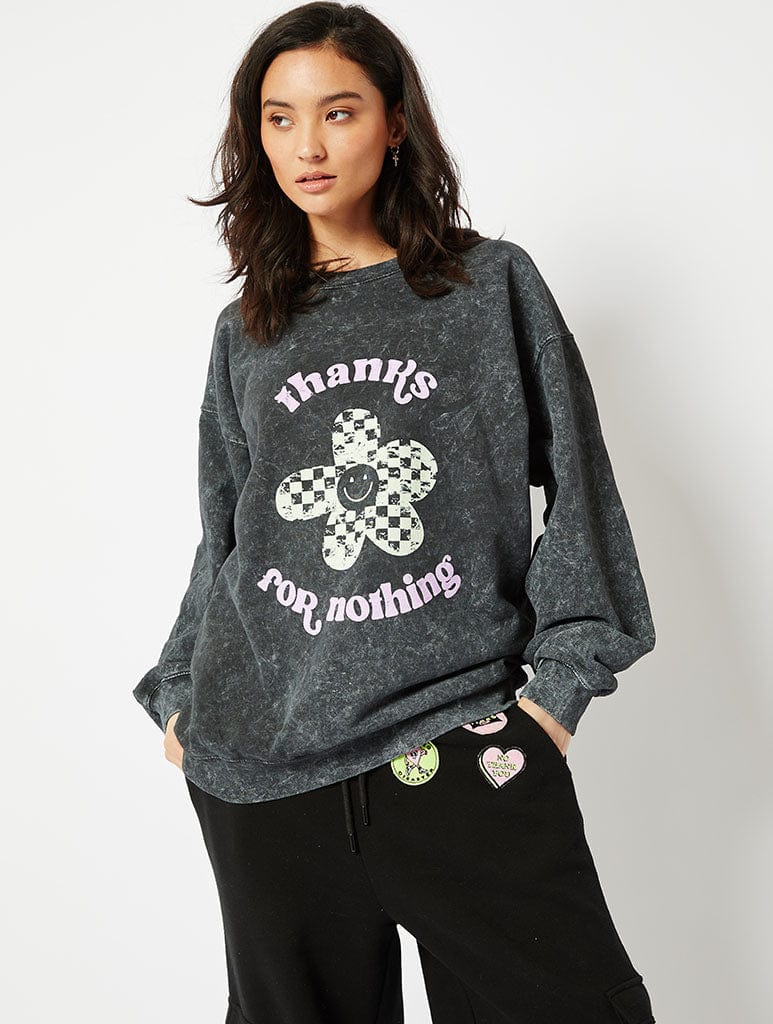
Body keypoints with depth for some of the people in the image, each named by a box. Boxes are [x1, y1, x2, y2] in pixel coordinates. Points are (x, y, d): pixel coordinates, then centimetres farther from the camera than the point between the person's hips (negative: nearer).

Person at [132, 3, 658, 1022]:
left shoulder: (493, 286, 5)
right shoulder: (245, 332, 12)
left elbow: (576, 486, 3)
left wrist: (559, 680, -3)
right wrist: (181, 692, 13)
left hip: (463, 744, -2)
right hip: (263, 760, 3)